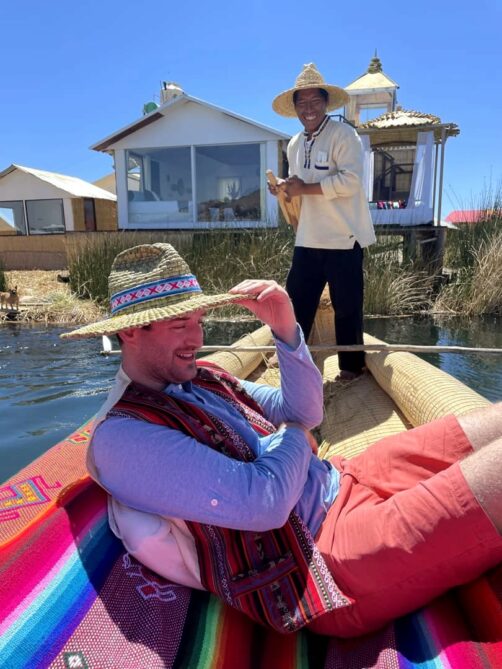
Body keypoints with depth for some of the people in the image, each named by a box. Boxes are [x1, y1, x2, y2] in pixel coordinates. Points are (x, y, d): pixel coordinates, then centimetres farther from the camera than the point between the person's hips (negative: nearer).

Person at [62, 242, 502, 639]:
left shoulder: (198, 379, 10)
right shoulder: (122, 437, -17)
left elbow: (304, 413, 9)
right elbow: (262, 502, -24)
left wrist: (287, 329, -7)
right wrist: (293, 436, -4)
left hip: (344, 480, 9)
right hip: (331, 555, -8)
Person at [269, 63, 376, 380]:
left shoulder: (344, 134, -8)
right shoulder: (295, 144, 15)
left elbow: (350, 182, -20)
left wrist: (304, 188, -18)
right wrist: (284, 188, 0)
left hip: (344, 237, -6)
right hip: (308, 238, 7)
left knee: (346, 306, 3)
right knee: (297, 299, 11)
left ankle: (352, 365, 20)